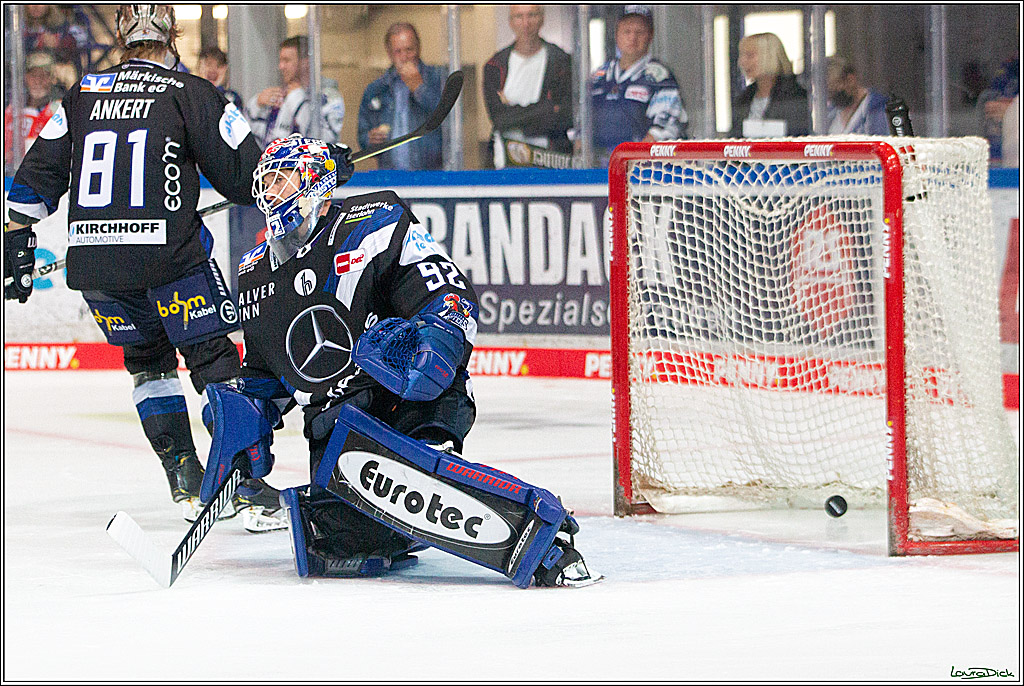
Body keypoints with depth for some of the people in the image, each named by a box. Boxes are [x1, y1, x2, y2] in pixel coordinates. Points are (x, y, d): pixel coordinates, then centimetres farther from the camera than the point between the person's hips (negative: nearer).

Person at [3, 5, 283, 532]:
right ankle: (249, 492, -7)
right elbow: (243, 177, 1)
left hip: (92, 264, 4)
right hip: (169, 254, -4)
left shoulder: (82, 94, 14)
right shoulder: (193, 94, 1)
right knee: (215, 362, 3)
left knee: (147, 360, 22)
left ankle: (186, 483, 17)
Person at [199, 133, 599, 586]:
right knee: (329, 553, -21)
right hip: (334, 423, 6)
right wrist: (247, 415, 9)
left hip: (412, 401, -6)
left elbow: (451, 299, -12)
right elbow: (264, 371, 29)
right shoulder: (256, 274, 16)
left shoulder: (372, 224, -4)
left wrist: (425, 347, -32)